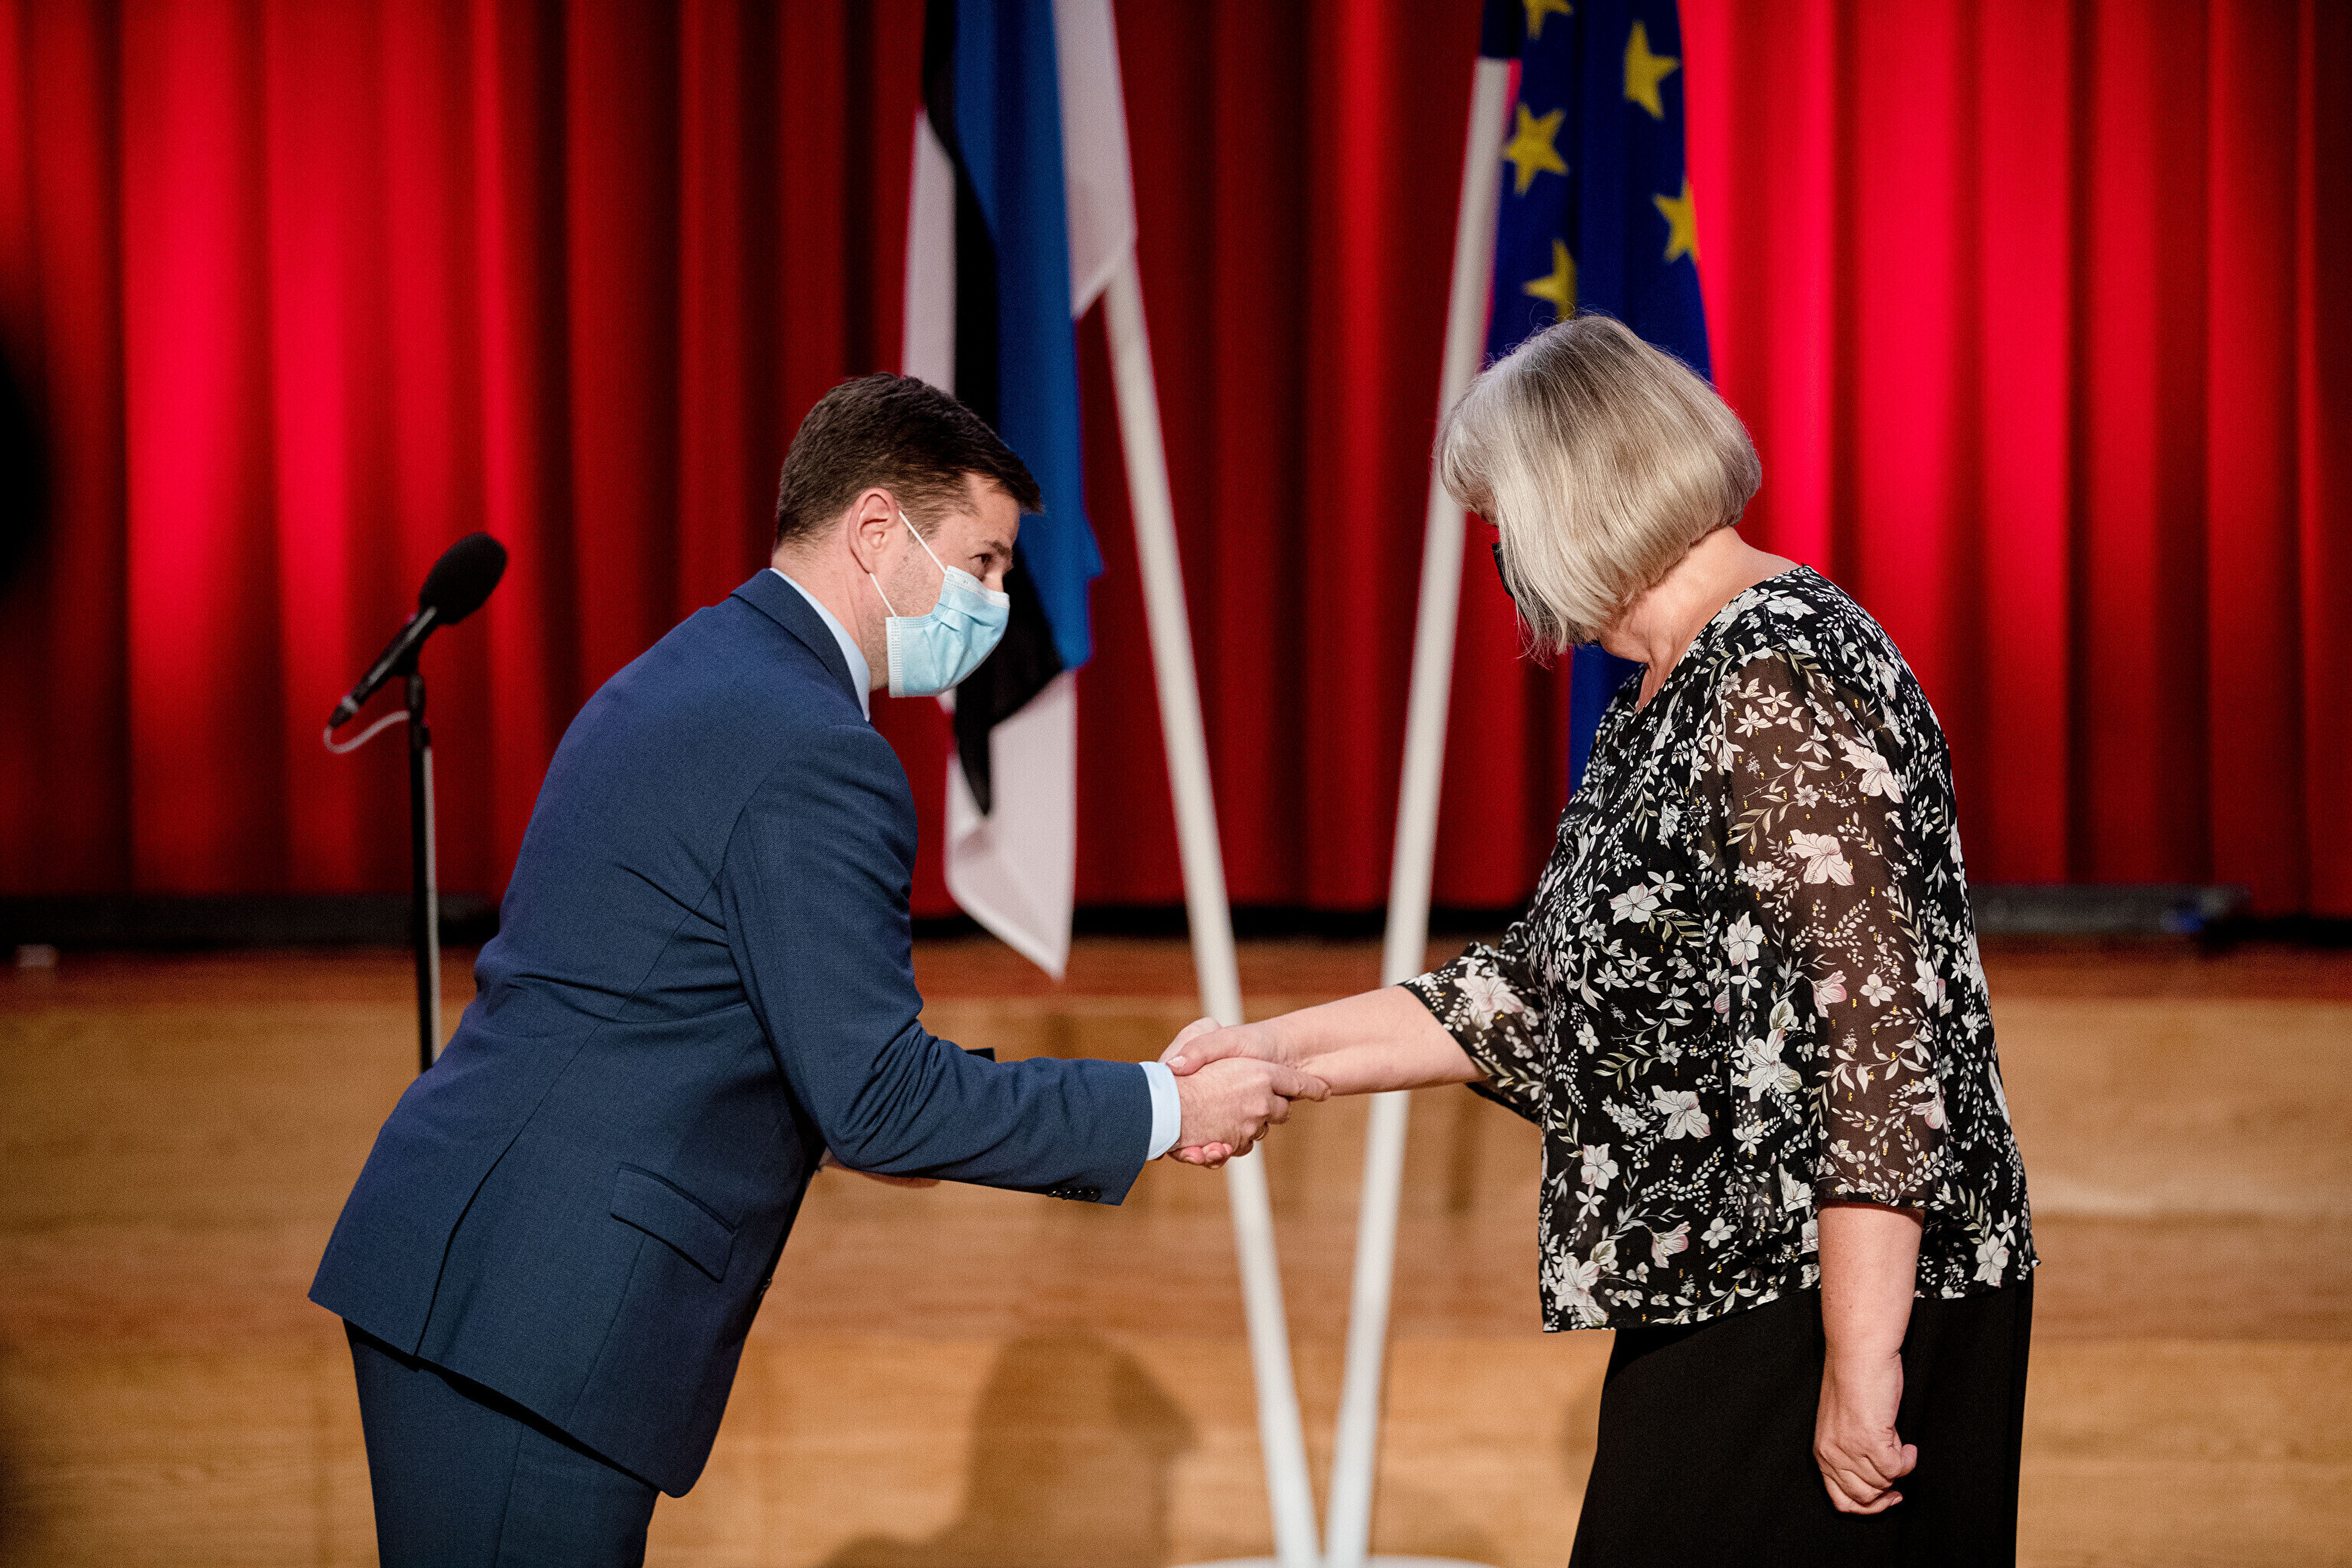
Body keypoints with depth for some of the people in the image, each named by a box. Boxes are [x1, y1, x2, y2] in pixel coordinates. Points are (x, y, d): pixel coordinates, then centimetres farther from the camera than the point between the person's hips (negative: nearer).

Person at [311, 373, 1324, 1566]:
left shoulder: (674, 683, 18)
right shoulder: (812, 753, -14)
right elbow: (881, 1098, -16)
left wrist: (855, 1118, 22)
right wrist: (1166, 1110, -8)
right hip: (534, 1320, -10)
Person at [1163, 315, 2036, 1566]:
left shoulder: (1780, 681, -17)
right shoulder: (1660, 707, 16)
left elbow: (1875, 1019, -23)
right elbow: (1542, 988, 20)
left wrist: (1862, 1357, -24)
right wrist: (1283, 1052, 17)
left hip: (1821, 1307, -10)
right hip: (1718, 1305, 10)